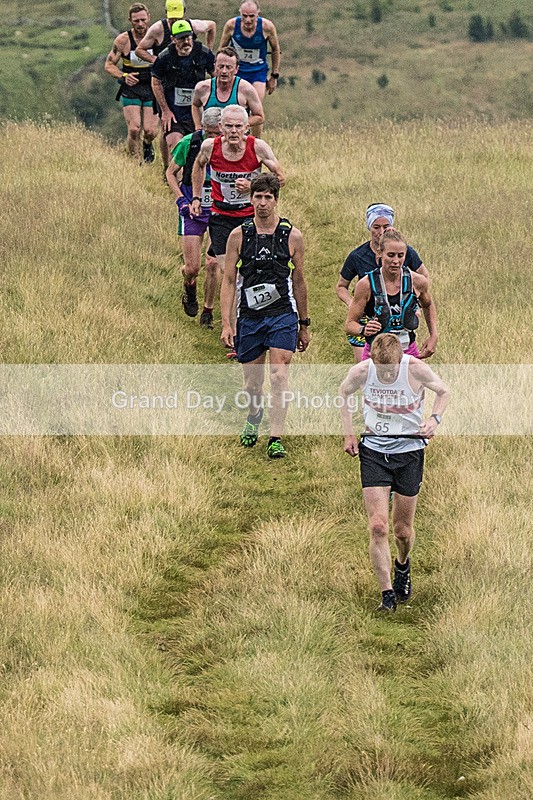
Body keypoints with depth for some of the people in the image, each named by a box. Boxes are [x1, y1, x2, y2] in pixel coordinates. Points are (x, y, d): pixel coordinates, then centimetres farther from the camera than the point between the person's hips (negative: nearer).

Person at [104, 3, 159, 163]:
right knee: (134, 130, -13)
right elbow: (109, 65, 1)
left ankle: (147, 144, 28)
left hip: (153, 89, 1)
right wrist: (124, 76, -17)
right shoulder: (123, 40, -7)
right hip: (131, 89, 0)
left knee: (150, 131, -9)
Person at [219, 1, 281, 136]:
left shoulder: (267, 27, -18)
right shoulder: (231, 25, -18)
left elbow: (276, 50, 1)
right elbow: (222, 49, 1)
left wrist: (274, 76, 4)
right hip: (236, 70, 1)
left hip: (258, 71, -1)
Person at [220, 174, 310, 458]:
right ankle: (253, 418, 41)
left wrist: (304, 325, 14)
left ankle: (276, 438, -10)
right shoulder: (239, 235, 1)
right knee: (252, 382, 10)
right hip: (249, 317, 1)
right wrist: (226, 324, -6)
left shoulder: (291, 235, 1)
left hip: (283, 316, -1)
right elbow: (229, 280, 2)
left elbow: (299, 281, 11)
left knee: (279, 377, -14)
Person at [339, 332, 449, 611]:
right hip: (373, 451, 0)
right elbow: (344, 393, 10)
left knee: (403, 530, 8)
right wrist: (349, 433, 4)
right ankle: (387, 593, -6)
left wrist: (434, 419, -15)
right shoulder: (361, 372, -14)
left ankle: (402, 565, 42)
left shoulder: (416, 369, -18)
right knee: (378, 527, -12)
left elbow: (443, 391, 2)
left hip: (409, 451, 0)